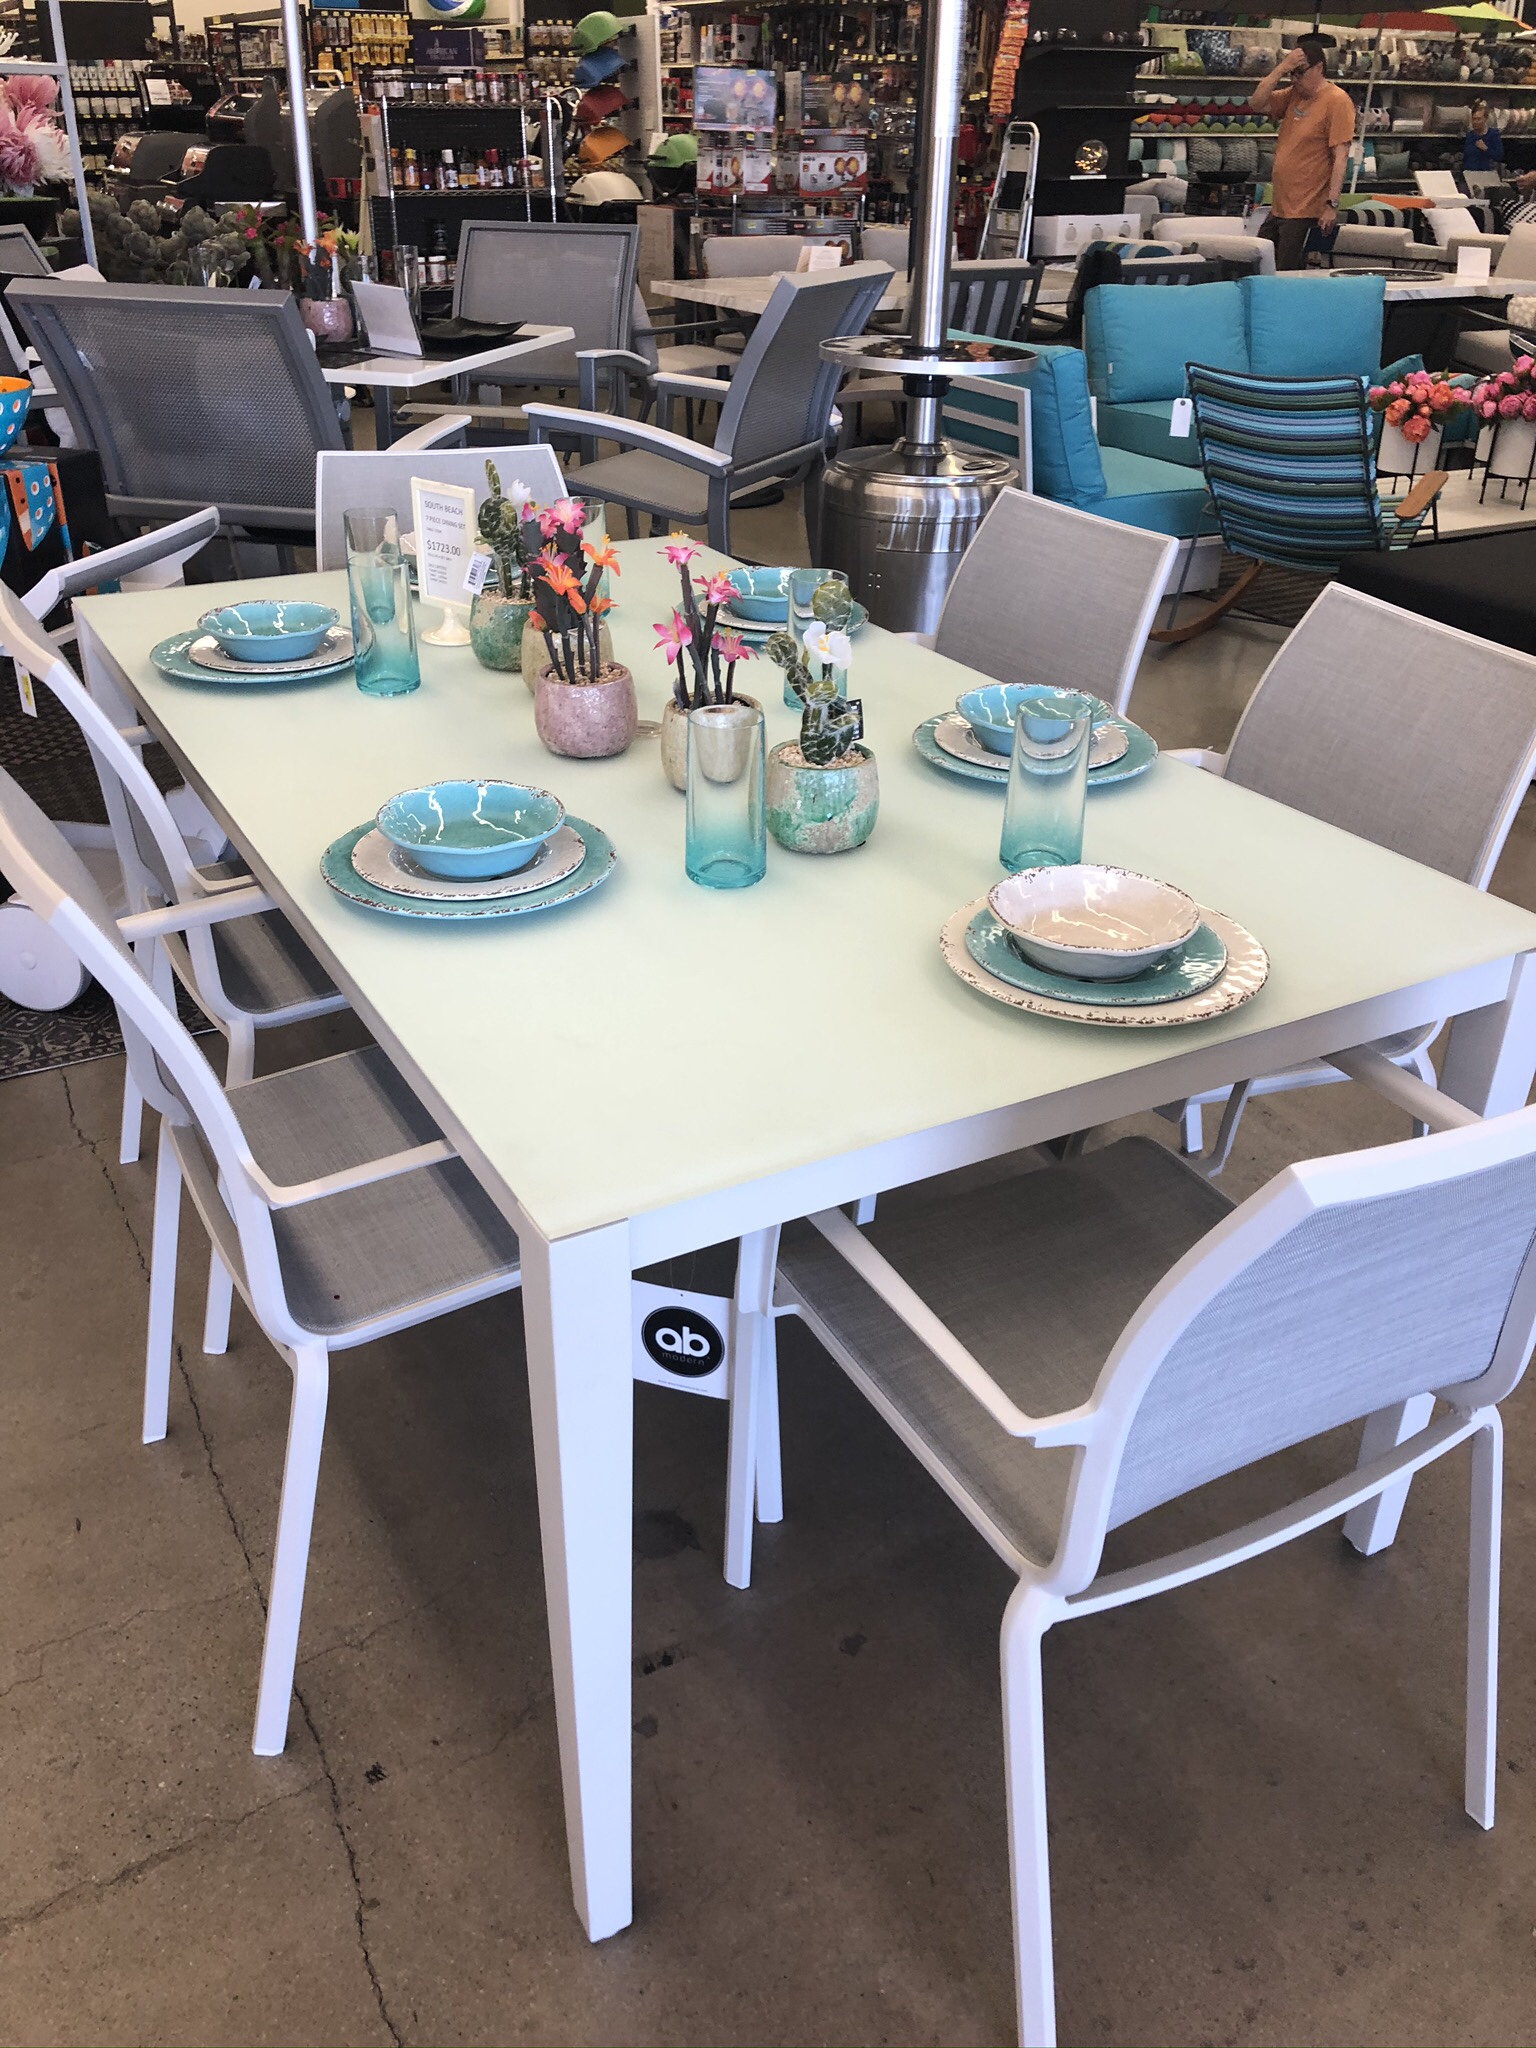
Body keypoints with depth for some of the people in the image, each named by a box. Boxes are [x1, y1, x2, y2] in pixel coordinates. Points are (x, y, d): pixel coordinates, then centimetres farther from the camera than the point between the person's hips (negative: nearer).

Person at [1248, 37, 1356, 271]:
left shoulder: (1337, 101, -11)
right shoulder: (1294, 94, 13)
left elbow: (1340, 157, -16)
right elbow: (1257, 104, 5)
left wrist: (1332, 204, -22)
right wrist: (1281, 69, -4)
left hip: (1305, 213, -8)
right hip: (1278, 208, 8)